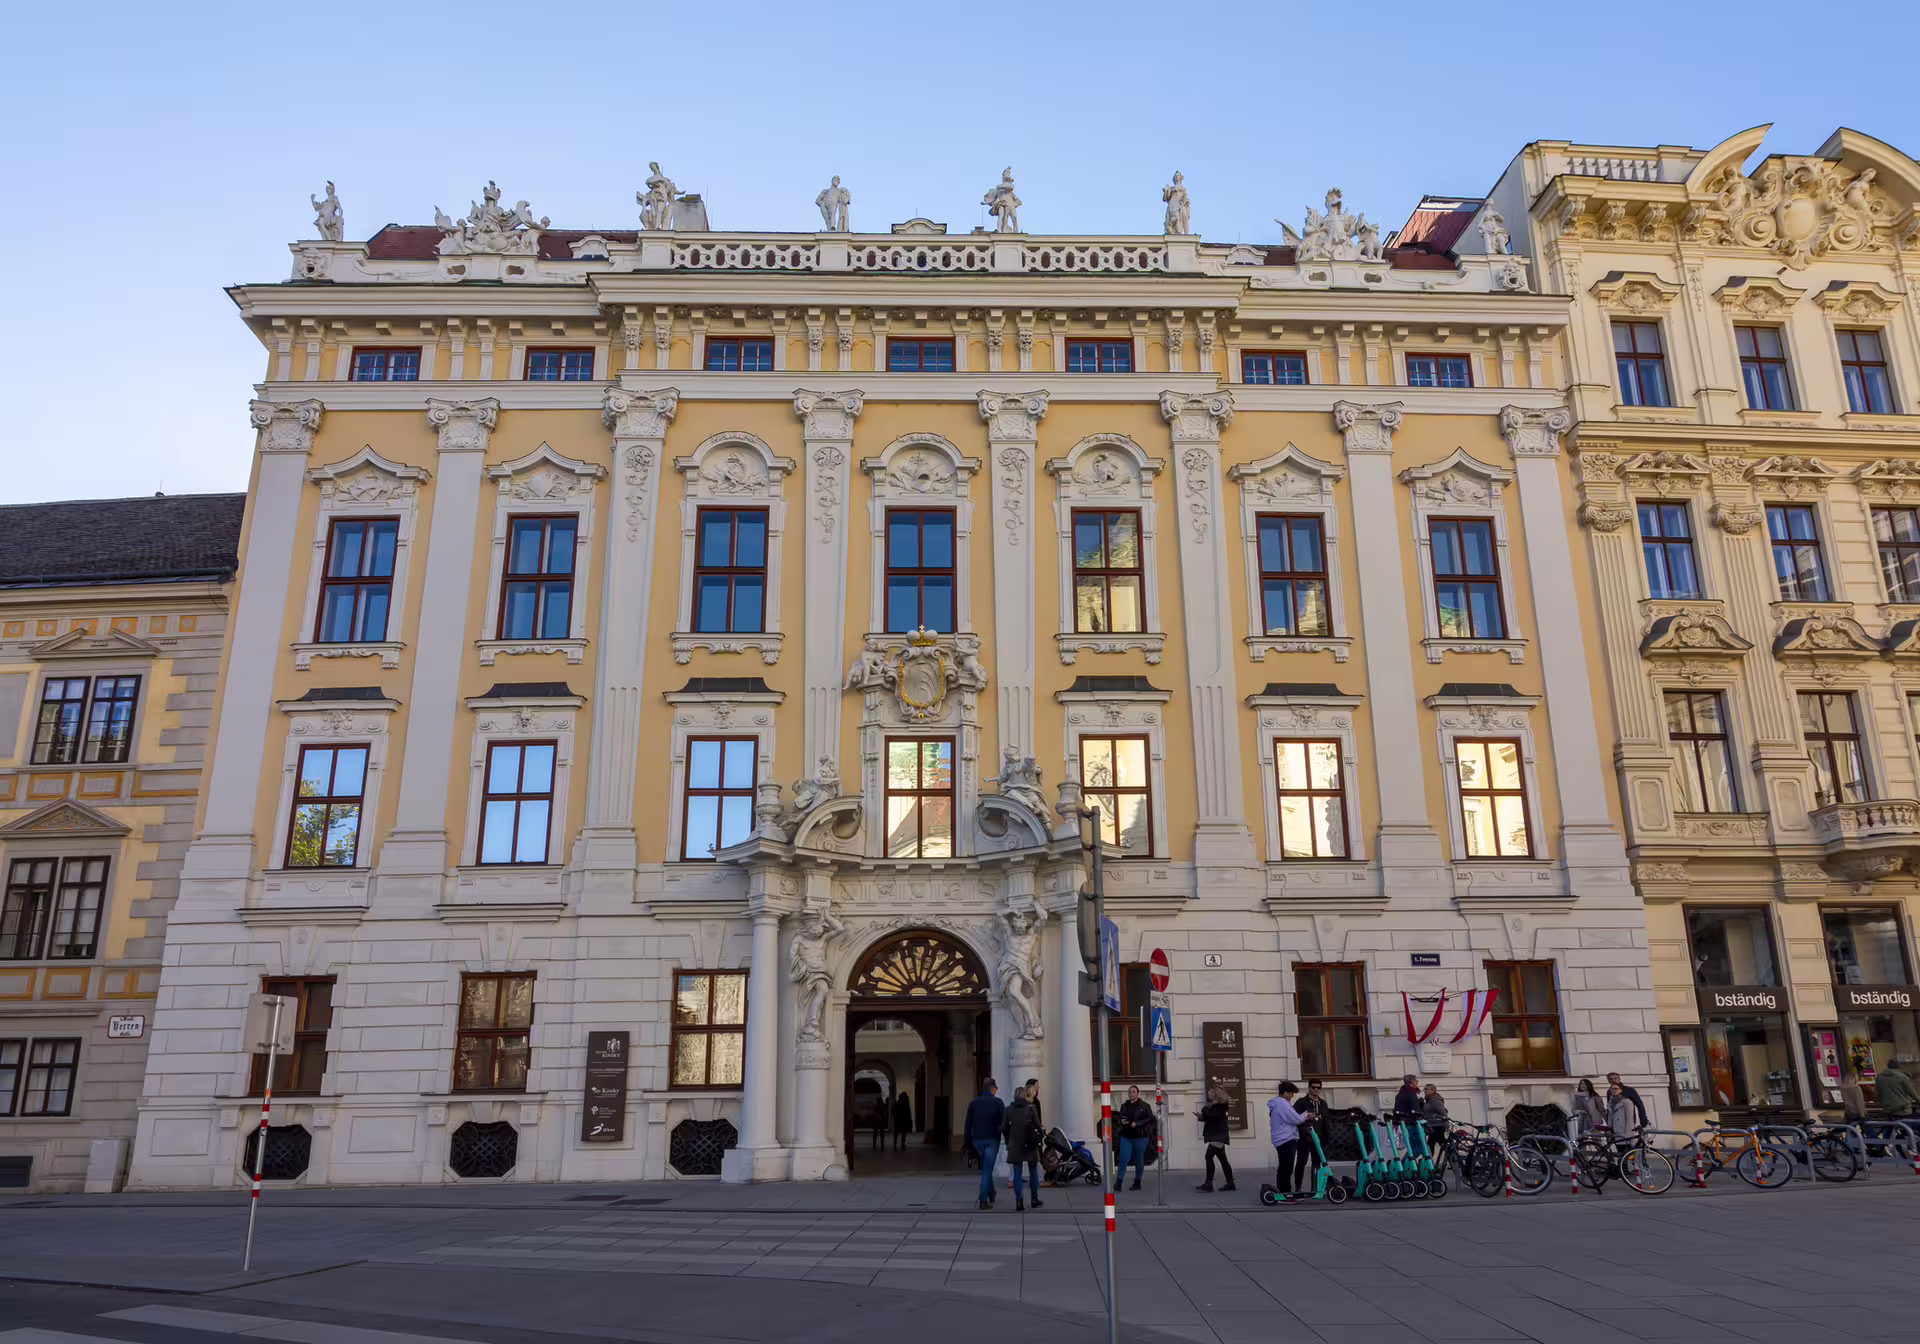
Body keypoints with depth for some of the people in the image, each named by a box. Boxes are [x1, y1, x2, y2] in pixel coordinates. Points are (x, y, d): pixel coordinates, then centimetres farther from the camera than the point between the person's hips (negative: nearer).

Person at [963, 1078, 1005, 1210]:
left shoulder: (973, 1103, 6)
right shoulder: (998, 1102, -4)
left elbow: (968, 1124, 4)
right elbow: (1004, 1122, -9)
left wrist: (968, 1143, 7)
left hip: (977, 1140, 4)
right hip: (992, 1140, -4)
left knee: (985, 1168, 20)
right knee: (987, 1169, -1)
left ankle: (991, 1195, 29)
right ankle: (983, 1200, -9)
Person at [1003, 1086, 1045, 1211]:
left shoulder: (1009, 1109, -1)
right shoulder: (1030, 1108, -6)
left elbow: (1005, 1128, 1)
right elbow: (1038, 1126, -5)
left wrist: (1008, 1142, 12)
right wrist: (1038, 1139, 7)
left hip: (1015, 1145, 1)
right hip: (1030, 1145, -1)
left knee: (1017, 1173, 3)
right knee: (1033, 1172, 14)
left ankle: (1019, 1202, -4)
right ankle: (1035, 1199, 21)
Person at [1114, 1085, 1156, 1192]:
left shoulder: (1144, 1106, -2)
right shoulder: (1124, 1106, 11)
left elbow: (1151, 1119, -8)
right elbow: (1119, 1118, 21)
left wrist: (1137, 1124, -17)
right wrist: (1121, 1121, -3)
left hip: (1140, 1137, -3)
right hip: (1126, 1137, 3)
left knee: (1139, 1160, 7)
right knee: (1123, 1159, -7)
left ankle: (1137, 1183, 20)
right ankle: (1118, 1183, -8)